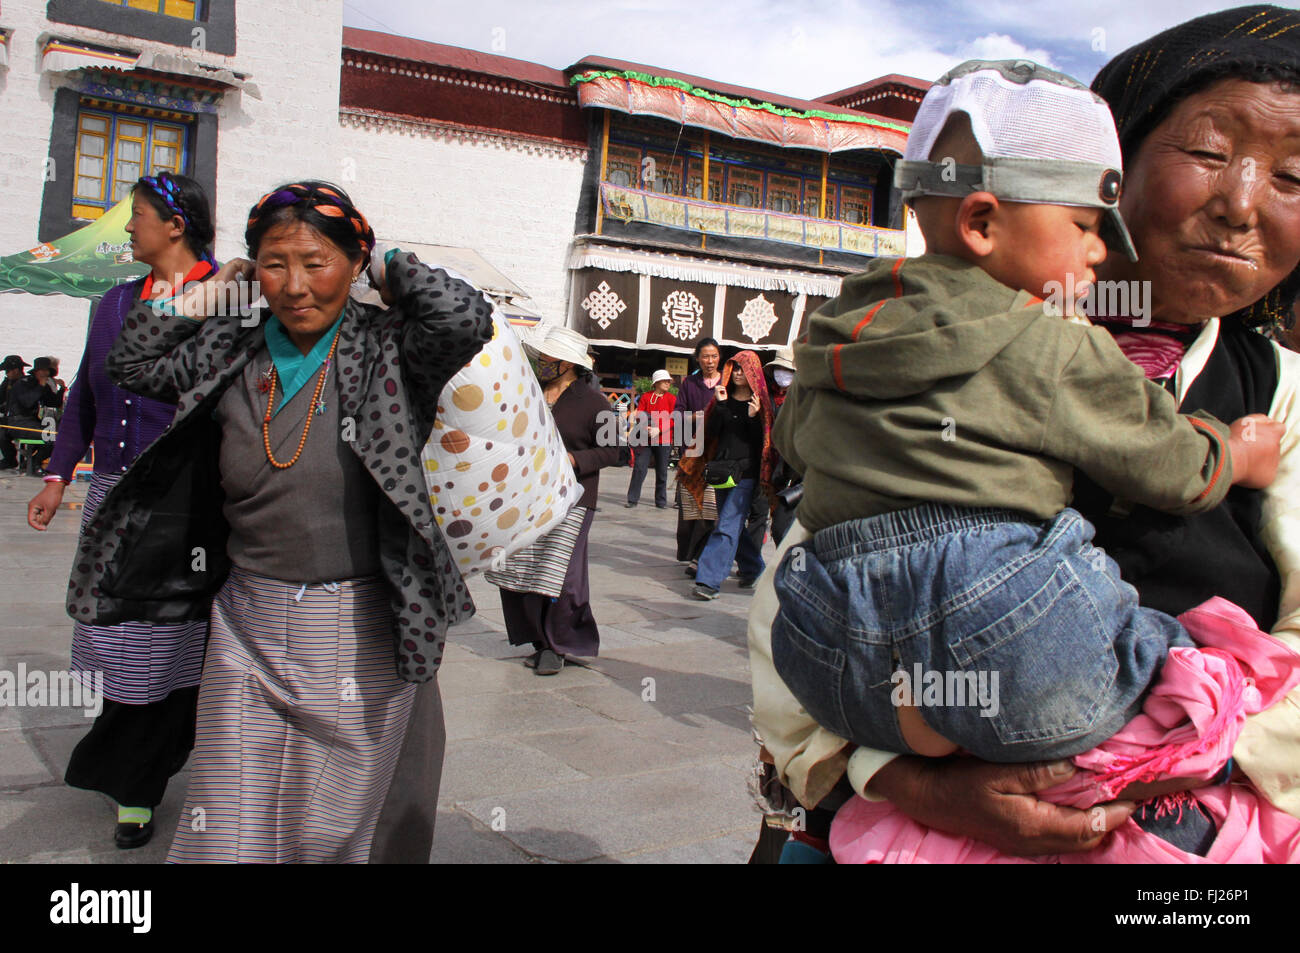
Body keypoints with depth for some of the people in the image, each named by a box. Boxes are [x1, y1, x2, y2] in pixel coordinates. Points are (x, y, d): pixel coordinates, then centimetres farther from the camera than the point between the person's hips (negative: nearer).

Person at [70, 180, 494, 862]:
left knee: (327, 831, 11)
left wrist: (389, 269, -6)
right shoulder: (232, 355, 7)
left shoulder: (386, 351, -6)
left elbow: (465, 318, -22)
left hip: (357, 633, -3)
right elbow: (131, 363, 16)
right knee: (224, 830, 9)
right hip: (246, 628, 4)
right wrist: (209, 290, 8)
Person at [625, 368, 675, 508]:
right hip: (645, 439, 0)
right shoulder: (646, 396, 8)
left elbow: (673, 419, -5)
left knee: (662, 472, 5)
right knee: (639, 468, -4)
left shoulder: (672, 398, 4)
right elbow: (639, 414, 4)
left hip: (663, 439, 0)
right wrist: (645, 427, -15)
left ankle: (661, 501, 15)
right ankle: (632, 499, 2)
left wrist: (658, 429, -17)